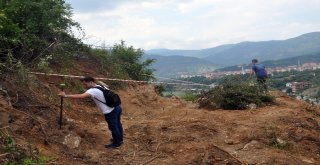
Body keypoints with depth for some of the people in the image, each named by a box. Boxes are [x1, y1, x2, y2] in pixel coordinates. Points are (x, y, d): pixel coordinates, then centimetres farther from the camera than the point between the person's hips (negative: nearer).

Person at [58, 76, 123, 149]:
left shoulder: (93, 91, -19)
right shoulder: (102, 86, 7)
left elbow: (80, 96, -30)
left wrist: (66, 96, -26)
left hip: (110, 112, -9)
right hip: (117, 107, 9)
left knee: (113, 127, 10)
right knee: (117, 125, 25)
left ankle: (116, 143, 29)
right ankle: (120, 139, 45)